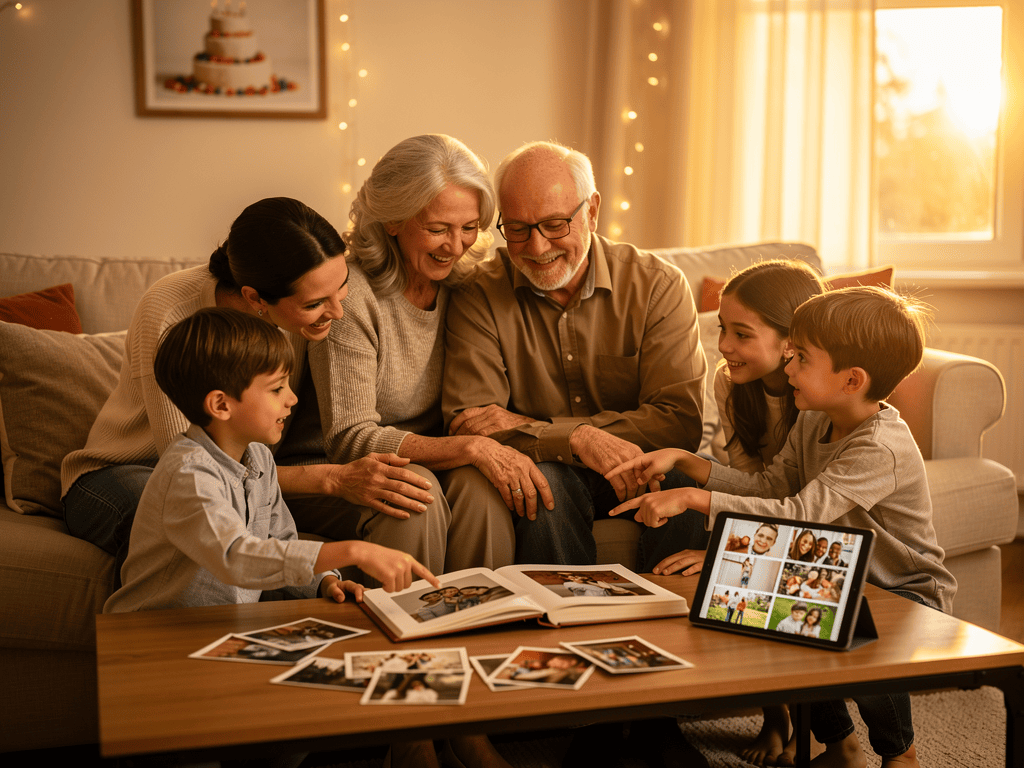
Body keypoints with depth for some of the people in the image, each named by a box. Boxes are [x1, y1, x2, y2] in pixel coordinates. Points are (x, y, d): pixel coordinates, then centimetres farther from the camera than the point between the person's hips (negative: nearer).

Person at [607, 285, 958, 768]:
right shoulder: (813, 423, 0)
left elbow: (798, 514, -38)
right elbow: (768, 489, 1)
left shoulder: (882, 449, -29)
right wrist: (684, 460, -8)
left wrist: (693, 498, -39)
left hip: (908, 593, -7)